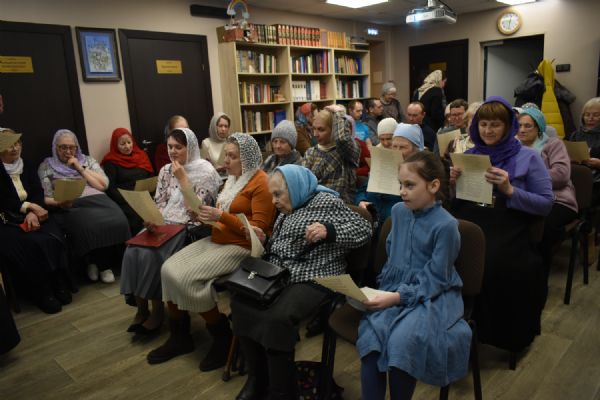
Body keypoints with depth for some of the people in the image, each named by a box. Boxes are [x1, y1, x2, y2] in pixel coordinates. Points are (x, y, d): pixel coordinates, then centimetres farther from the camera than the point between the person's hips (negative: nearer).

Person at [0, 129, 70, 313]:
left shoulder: (27, 167, 14)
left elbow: (38, 193, 3)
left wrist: (33, 212, -15)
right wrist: (29, 206, -14)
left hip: (33, 215, 4)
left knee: (54, 239, -25)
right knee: (33, 245, -30)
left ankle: (59, 285, -15)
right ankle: (42, 293, -18)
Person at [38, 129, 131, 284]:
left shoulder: (88, 160, 21)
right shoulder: (46, 166, 15)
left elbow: (103, 185, 8)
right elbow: (46, 198, 8)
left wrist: (80, 168, 4)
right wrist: (59, 203, -14)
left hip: (97, 200, 2)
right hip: (72, 207, -2)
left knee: (118, 222, -31)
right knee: (91, 227, -36)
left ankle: (103, 263, -9)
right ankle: (102, 264, -10)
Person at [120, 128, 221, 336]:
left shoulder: (205, 172, -6)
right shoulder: (166, 171, 12)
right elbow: (158, 202, 11)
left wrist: (182, 178, -14)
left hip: (188, 227, -5)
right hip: (163, 224, 6)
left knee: (151, 255, -26)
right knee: (133, 251, -20)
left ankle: (157, 311, -7)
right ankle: (141, 308, -4)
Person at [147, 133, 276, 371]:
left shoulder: (261, 183, -13)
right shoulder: (234, 178, 15)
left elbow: (258, 228, -19)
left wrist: (221, 216, -24)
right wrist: (205, 215, 0)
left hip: (242, 247, -9)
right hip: (217, 240, 9)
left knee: (186, 277, -22)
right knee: (169, 269, -7)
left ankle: (223, 338, -3)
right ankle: (179, 337, 5)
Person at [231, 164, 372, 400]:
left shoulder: (325, 202, -4)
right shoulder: (284, 213, 20)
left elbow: (364, 229, -10)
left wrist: (329, 231, -23)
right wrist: (264, 241, 5)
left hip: (313, 280, -8)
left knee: (277, 318, -31)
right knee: (240, 303, -11)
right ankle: (257, 379, 2)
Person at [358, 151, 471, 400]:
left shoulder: (446, 225, -14)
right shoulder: (399, 211, 5)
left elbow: (435, 280, -13)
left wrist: (398, 297, -22)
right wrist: (386, 289, 3)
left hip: (432, 297, -4)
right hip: (395, 290, 5)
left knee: (402, 340, -30)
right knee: (371, 331, -24)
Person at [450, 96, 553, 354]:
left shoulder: (527, 157, 7)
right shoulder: (469, 155, 18)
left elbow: (546, 204, 2)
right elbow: (454, 200, 20)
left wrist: (510, 190, -12)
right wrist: (452, 183, -2)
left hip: (507, 227, -2)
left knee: (490, 261, -35)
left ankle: (506, 333, -7)